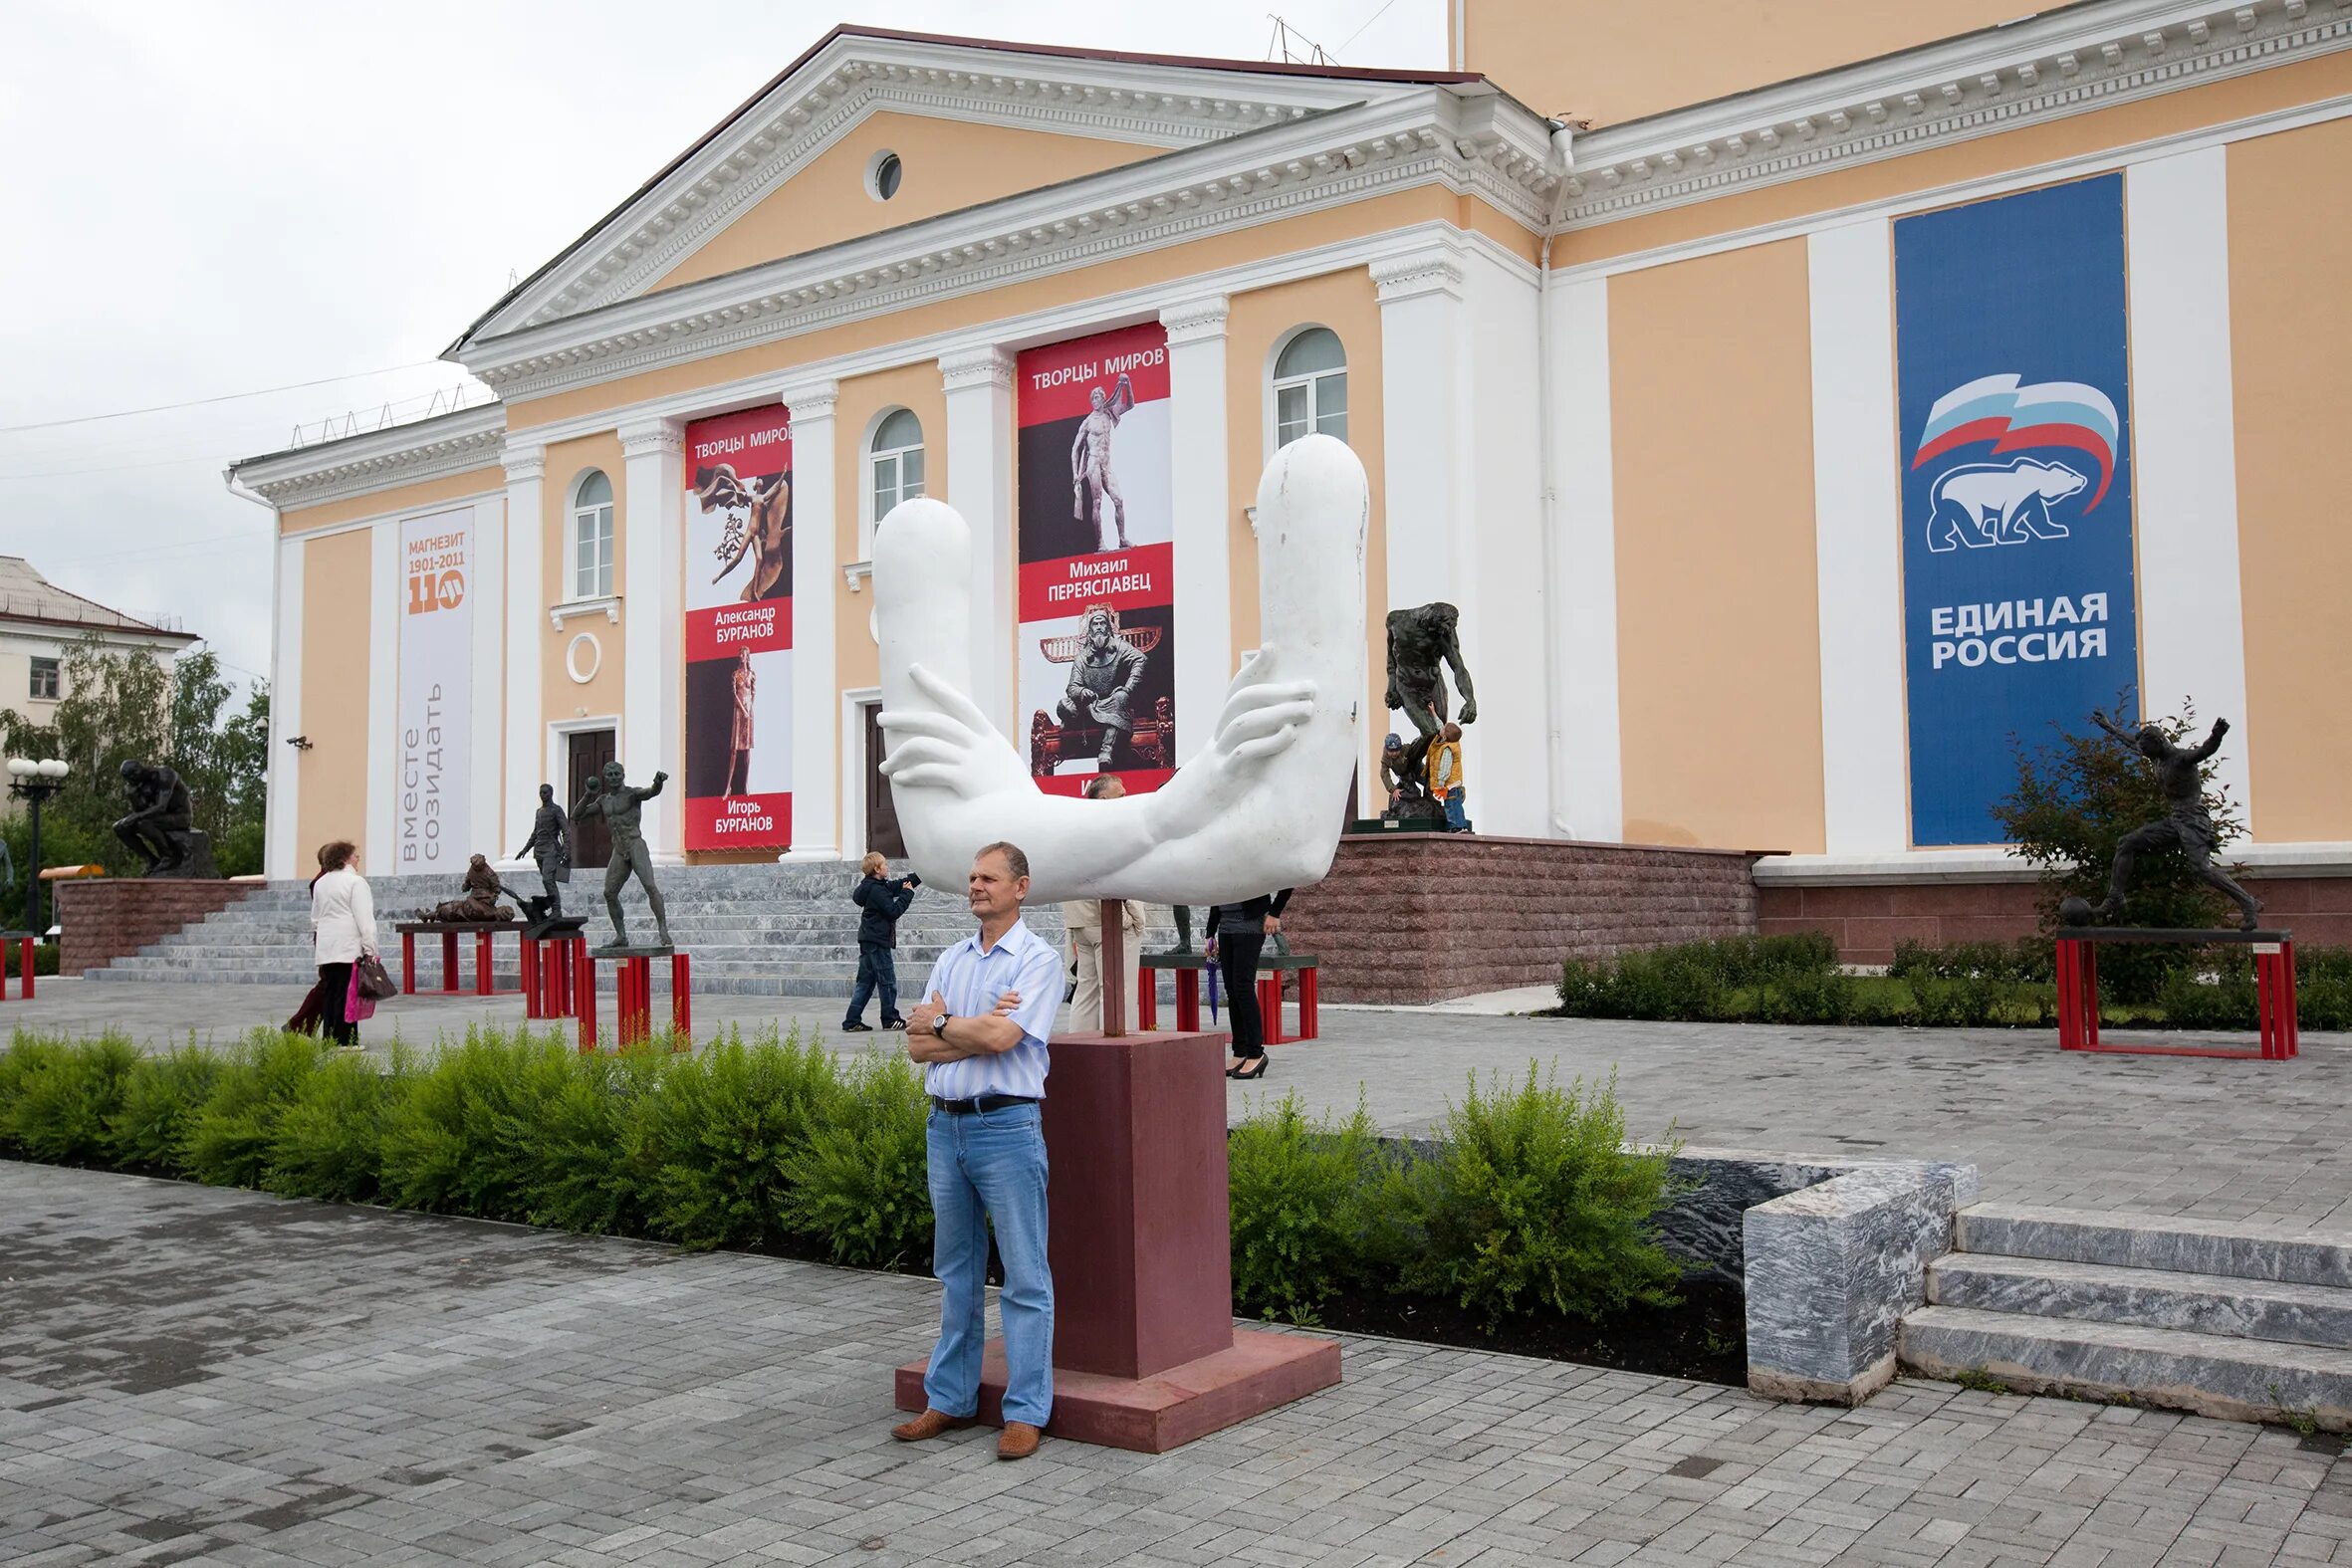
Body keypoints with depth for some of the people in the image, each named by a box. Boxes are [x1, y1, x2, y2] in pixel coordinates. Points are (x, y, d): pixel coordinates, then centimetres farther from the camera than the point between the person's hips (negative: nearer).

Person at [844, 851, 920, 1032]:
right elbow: (893, 910, -19)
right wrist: (907, 893, -10)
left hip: (868, 941, 10)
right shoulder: (877, 890, -16)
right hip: (878, 941, -10)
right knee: (887, 981, 0)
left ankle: (852, 1020, 7)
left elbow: (901, 883, 19)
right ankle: (890, 1019, 7)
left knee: (865, 981, 9)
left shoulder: (883, 886, 13)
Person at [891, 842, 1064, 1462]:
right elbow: (917, 1045, 5)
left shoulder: (1038, 959, -6)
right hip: (945, 1125, 7)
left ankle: (1026, 1412, 5)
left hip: (1006, 1126, -7)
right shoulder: (952, 959, 14)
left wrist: (941, 1022, -3)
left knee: (1024, 1276, -1)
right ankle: (950, 1399, 23)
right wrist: (977, 1028, -10)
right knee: (957, 1271, 14)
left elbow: (1000, 1038, -18)